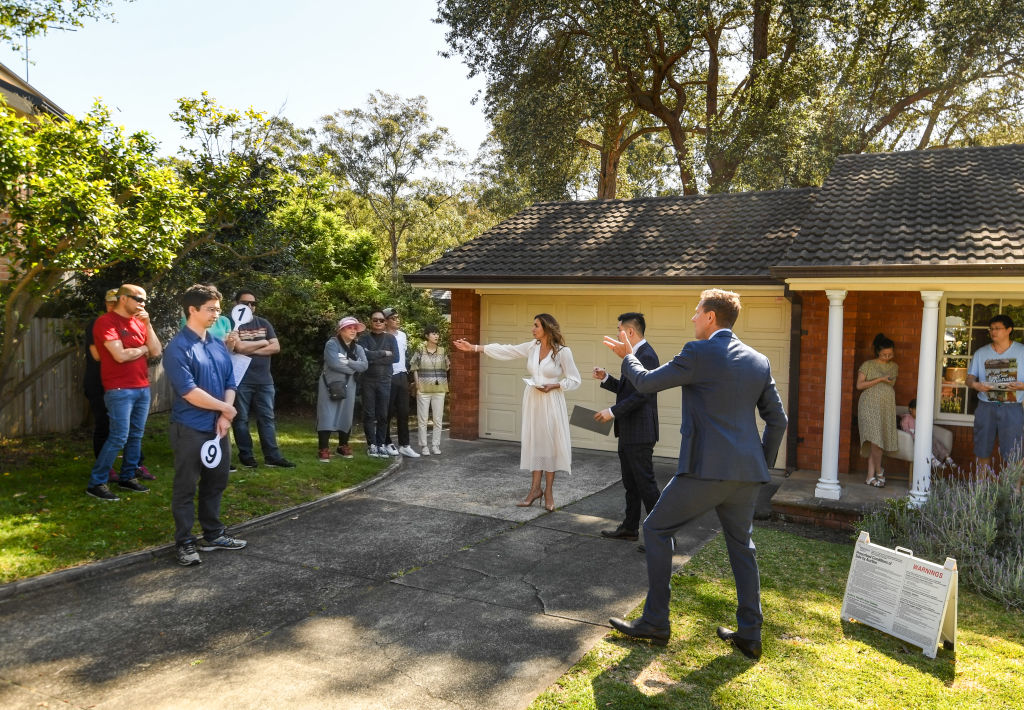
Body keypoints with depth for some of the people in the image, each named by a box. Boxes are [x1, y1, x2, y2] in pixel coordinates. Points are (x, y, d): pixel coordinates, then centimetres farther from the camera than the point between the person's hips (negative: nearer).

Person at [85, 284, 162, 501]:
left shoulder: (139, 322, 12)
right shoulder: (106, 321, -9)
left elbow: (156, 352, 5)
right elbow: (120, 355, -19)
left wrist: (148, 325, -4)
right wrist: (143, 349, -2)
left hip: (142, 388, 7)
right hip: (119, 390, -7)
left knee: (136, 436, 11)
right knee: (119, 437, -9)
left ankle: (127, 477, 23)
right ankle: (96, 483, 2)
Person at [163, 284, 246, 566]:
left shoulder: (218, 345, 9)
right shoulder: (178, 348, -14)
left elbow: (230, 383, 10)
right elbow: (189, 392, -20)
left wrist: (224, 417, -5)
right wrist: (226, 408, -10)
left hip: (218, 429, 7)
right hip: (190, 430, -7)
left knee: (216, 484, 16)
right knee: (186, 488, 4)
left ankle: (213, 534, 30)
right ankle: (184, 543, 15)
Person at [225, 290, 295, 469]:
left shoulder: (264, 324, 12)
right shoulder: (232, 324, -2)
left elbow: (276, 347, 2)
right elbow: (238, 347, -17)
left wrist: (249, 349, -7)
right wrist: (263, 342, -3)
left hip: (264, 380, 4)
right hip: (240, 380, -4)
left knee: (267, 418, 4)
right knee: (241, 419, 3)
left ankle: (272, 456, 7)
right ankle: (246, 455, 12)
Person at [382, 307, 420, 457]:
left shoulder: (403, 335, 12)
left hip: (402, 376, 6)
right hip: (388, 377, -6)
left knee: (403, 412, 5)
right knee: (387, 412, 3)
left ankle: (404, 445, 9)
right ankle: (387, 443, 14)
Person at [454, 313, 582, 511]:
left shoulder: (563, 352, -9)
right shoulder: (531, 347, 4)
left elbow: (574, 380, -4)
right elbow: (505, 351, 4)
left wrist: (553, 386, -17)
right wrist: (474, 348, 2)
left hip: (551, 402, -4)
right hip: (532, 400, 4)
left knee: (550, 443, 1)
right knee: (534, 442, 7)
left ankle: (549, 491, 13)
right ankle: (535, 488, 16)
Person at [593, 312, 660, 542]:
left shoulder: (646, 356, -17)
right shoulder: (633, 355, 15)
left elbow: (641, 394, -24)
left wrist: (612, 411, -21)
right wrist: (606, 378, 8)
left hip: (640, 432, -10)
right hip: (628, 432, 11)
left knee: (645, 483, -5)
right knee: (630, 483, 16)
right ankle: (630, 528, 26)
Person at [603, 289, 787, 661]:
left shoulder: (698, 353, -9)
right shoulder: (759, 361, 11)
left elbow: (646, 383, -1)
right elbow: (777, 420, 13)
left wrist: (627, 355, 18)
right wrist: (763, 464, 22)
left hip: (706, 468, -7)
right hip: (746, 472, 7)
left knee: (656, 529, 8)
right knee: (741, 546, 20)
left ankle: (655, 622, 12)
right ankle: (749, 635, 22)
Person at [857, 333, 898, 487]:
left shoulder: (894, 367, 14)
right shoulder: (868, 365, -1)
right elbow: (859, 385, -7)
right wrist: (880, 379, -12)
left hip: (887, 407, 4)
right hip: (870, 405, -4)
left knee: (874, 441, 3)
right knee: (875, 438, -14)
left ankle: (870, 477, 8)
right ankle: (879, 471, 4)